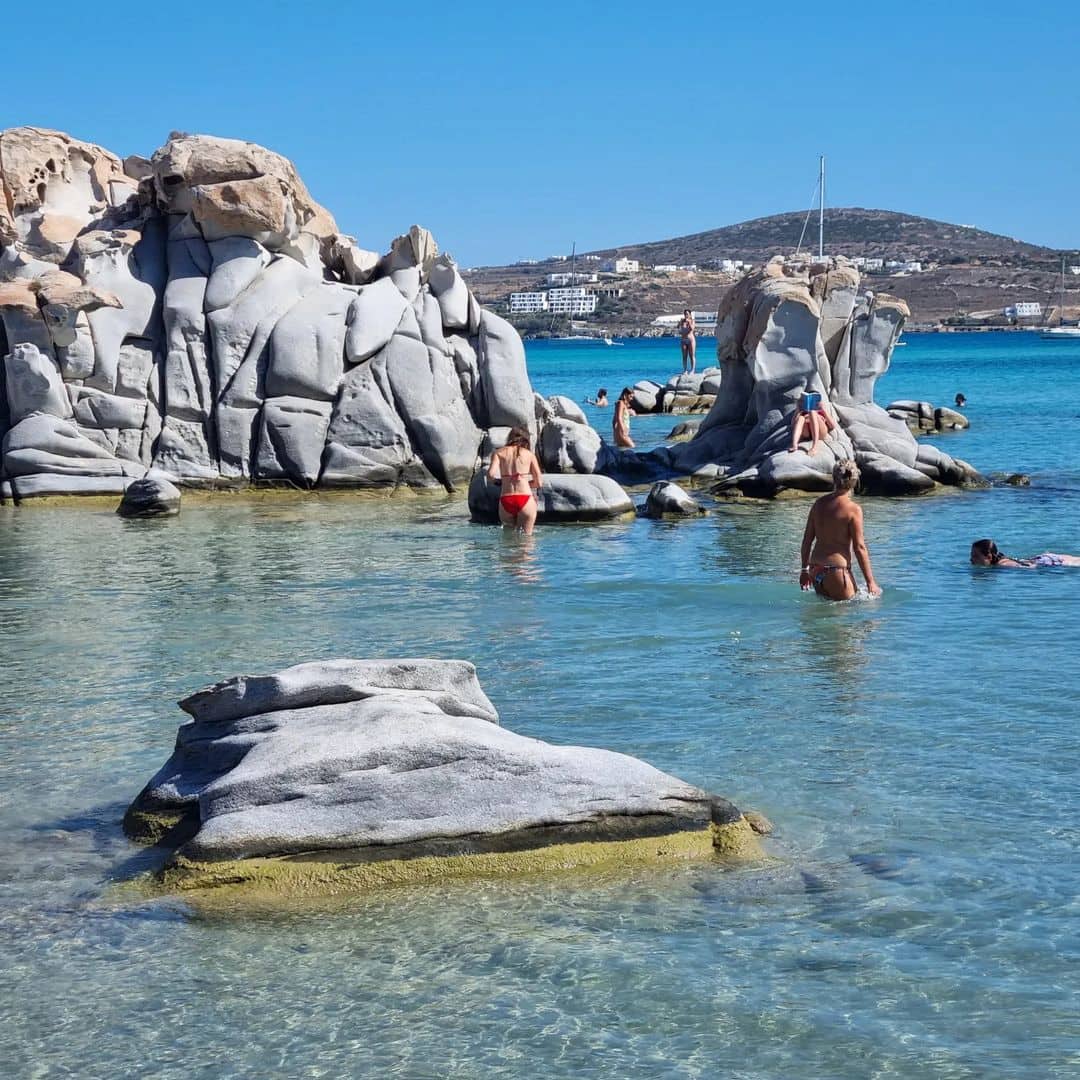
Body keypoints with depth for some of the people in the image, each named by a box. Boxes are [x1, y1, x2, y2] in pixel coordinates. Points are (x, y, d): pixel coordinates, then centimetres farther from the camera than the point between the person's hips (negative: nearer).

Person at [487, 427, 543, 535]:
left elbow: (491, 475, -7)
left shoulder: (498, 453, 9)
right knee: (526, 536, 8)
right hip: (525, 500, -1)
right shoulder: (529, 454, 9)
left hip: (505, 501, 1)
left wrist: (499, 480, 15)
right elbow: (538, 483, 7)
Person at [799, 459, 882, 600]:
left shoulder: (819, 503, 6)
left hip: (815, 571, 6)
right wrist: (870, 582, -4)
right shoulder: (853, 509, -10)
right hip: (837, 571, -6)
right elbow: (859, 548, -10)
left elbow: (807, 539, 11)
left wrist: (804, 569, 21)